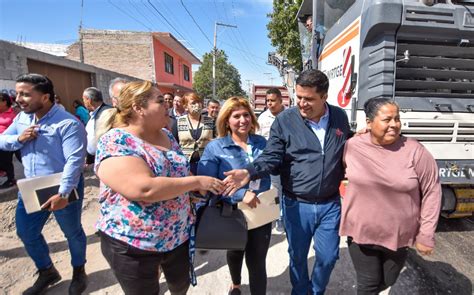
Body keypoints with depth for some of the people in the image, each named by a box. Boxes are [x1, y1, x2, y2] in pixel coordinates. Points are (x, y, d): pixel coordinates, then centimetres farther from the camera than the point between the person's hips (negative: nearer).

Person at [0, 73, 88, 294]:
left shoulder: (68, 124, -22)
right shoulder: (22, 118, 3)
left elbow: (74, 160, -29)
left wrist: (63, 193, -35)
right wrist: (18, 138, -11)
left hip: (62, 189, -7)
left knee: (72, 232, 11)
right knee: (26, 233, 19)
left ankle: (79, 272, 37)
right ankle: (47, 272, 42)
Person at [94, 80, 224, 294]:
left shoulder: (166, 135, 2)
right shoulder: (115, 142, -21)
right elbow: (144, 189, -33)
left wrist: (197, 188, -2)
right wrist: (197, 182, -25)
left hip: (179, 235, 6)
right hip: (133, 245, -6)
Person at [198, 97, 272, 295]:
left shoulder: (262, 143, -2)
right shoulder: (215, 147, -14)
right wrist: (240, 194, -32)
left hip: (261, 212, 1)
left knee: (257, 262, 8)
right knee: (235, 253, 26)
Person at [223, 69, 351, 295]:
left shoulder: (340, 117, 0)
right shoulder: (284, 120, -12)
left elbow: (347, 153, 14)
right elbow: (271, 158, -15)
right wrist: (249, 172, -31)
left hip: (330, 203, 3)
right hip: (296, 204, -2)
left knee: (328, 256, 18)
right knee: (297, 256, 17)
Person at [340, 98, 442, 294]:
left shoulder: (415, 151, -13)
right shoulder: (352, 146, -12)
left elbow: (431, 193, -6)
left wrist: (426, 235, -5)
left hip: (399, 236, 1)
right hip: (360, 232, -1)